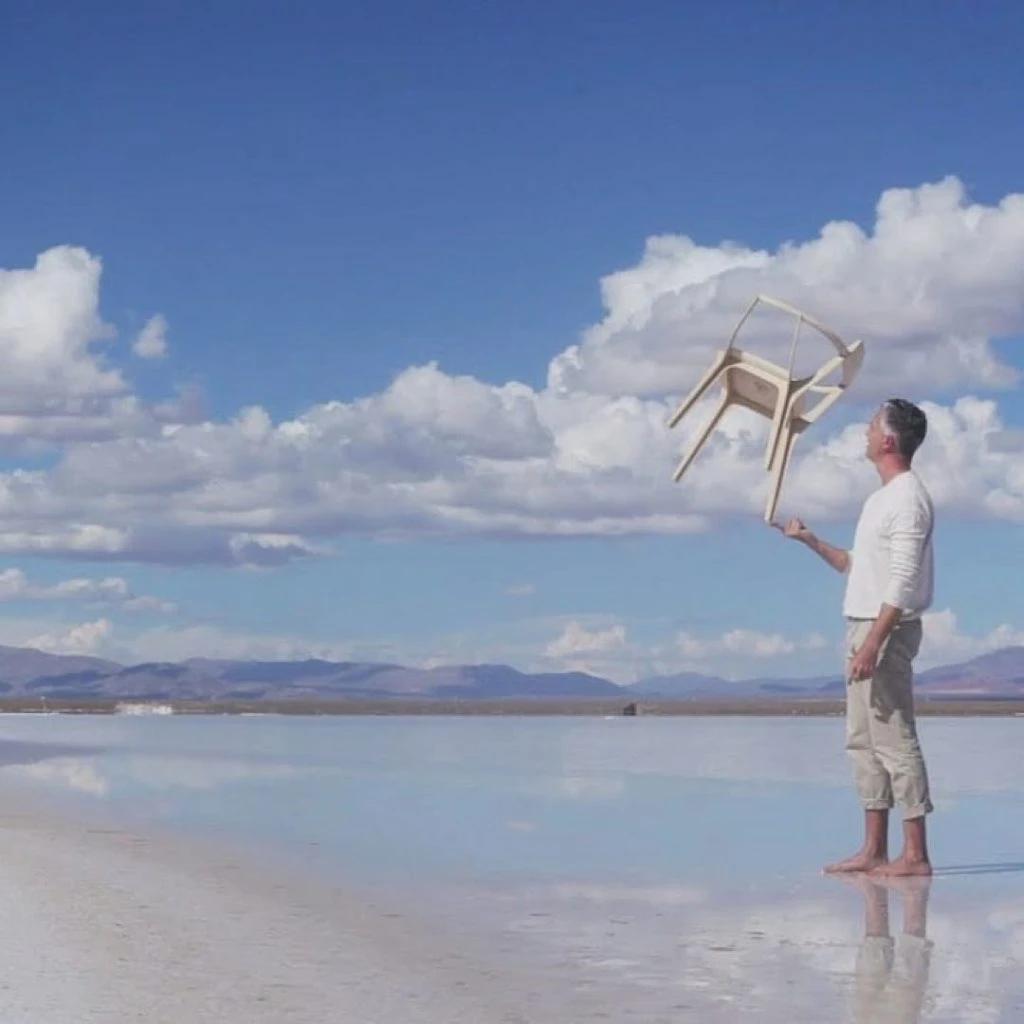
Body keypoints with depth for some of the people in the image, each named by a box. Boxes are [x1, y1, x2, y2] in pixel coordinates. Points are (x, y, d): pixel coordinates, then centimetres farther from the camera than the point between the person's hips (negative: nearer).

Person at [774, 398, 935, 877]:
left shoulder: (908, 497, -13)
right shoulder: (881, 498, 18)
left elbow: (902, 582, -20)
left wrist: (872, 642, -25)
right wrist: (811, 541, 22)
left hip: (888, 631, -10)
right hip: (863, 626, 10)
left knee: (895, 740, -10)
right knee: (863, 740, 10)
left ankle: (915, 854, -9)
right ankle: (874, 850, 13)